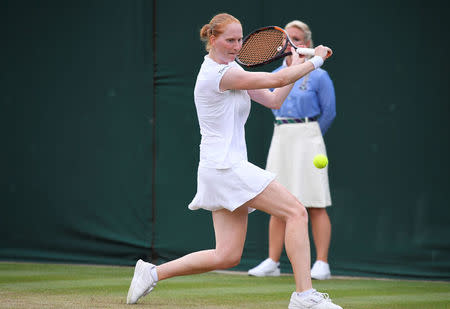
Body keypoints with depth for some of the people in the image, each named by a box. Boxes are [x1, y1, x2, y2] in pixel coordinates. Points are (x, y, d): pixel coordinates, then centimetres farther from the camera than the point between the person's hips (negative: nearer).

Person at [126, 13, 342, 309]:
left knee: (227, 256, 6)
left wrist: (296, 66, 5)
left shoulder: (232, 68, 17)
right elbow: (278, 79, -15)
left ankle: (152, 272, 13)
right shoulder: (218, 73, -14)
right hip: (225, 166, -10)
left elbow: (274, 99, 17)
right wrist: (315, 61, -2)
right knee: (296, 212, -14)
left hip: (231, 166, 10)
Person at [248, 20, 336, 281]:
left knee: (315, 206, -7)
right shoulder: (274, 77, 10)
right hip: (281, 139, 5)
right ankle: (273, 262, 8)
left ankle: (322, 264, -5)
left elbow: (329, 113, 0)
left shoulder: (318, 76, -4)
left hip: (308, 139, -5)